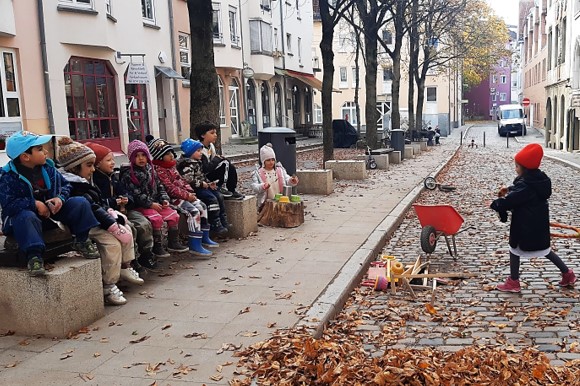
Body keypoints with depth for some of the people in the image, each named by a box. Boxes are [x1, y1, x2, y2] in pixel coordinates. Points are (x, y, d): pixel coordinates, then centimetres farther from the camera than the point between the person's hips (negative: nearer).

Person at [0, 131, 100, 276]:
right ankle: (33, 255, -35)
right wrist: (35, 204, -28)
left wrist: (60, 198, -14)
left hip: (50, 211, 5)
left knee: (80, 203, -11)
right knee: (27, 218, -42)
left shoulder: (48, 168, 0)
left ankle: (81, 240, 1)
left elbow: (65, 185, 9)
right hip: (22, 215, -5)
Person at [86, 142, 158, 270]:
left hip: (123, 208, 7)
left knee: (145, 224, -11)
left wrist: (126, 199, -5)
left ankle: (146, 254, 3)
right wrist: (115, 202, -22)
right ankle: (132, 259, -14)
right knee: (130, 227, -28)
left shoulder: (114, 176, 17)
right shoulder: (94, 179, -10)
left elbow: (124, 192, 19)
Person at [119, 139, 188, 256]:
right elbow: (135, 194, -16)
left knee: (173, 215, -6)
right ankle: (157, 246, -16)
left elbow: (159, 186, 17)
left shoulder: (150, 170, 14)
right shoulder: (128, 174, -8)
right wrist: (150, 204, -20)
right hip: (139, 206, -7)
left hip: (155, 203, 7)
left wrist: (164, 199, 1)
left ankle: (173, 243, 7)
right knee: (156, 218, -29)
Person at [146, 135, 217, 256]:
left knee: (202, 206, 6)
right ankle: (194, 245, -24)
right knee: (193, 211, -23)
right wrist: (186, 196, -19)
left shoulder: (172, 166, 15)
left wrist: (190, 192, 3)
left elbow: (181, 180, 19)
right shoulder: (159, 170, -16)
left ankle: (204, 237, 16)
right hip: (172, 198, -10)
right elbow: (170, 188, -21)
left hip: (184, 195, 10)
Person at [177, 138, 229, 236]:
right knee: (212, 199, -22)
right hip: (194, 189, -10)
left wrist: (209, 183, 9)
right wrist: (201, 184, -18)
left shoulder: (197, 162, 18)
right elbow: (188, 180, -25)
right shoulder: (186, 164, -15)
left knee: (219, 196, 2)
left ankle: (223, 221, 7)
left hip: (202, 187, 10)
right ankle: (215, 226, -19)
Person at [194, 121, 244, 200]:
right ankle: (220, 187, -6)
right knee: (224, 165, -19)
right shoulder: (201, 150, -23)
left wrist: (221, 158, -6)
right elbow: (205, 169, -28)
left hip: (211, 172, 10)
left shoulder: (211, 146, 7)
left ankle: (232, 191, 5)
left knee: (231, 168, 0)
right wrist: (217, 159, -16)